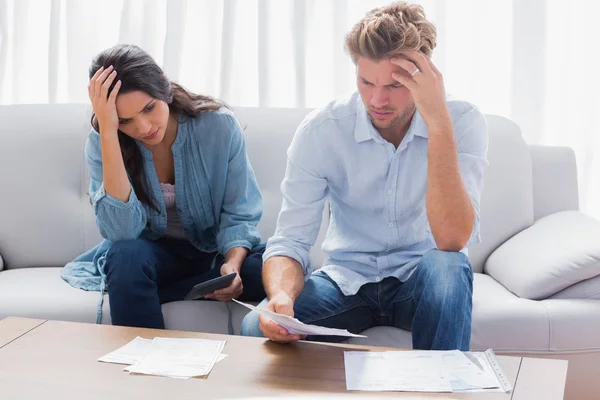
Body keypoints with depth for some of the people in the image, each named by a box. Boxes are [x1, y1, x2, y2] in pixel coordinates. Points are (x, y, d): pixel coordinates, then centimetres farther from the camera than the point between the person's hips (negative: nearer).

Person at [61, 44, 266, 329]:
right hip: (154, 254, -1)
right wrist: (108, 132, -31)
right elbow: (122, 231, -28)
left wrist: (233, 263, -30)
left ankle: (149, 294, -17)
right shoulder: (101, 143, -14)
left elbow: (239, 216, -8)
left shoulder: (218, 125, -15)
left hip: (218, 251, 2)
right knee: (127, 254, -36)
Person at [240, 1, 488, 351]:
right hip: (347, 279, 1)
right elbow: (290, 241, -16)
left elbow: (452, 240, -30)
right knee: (257, 329, -27)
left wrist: (438, 122, -36)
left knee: (448, 268, -36)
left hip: (421, 280, 0)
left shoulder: (462, 122, -17)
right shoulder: (320, 130, -14)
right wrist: (281, 295, -39)